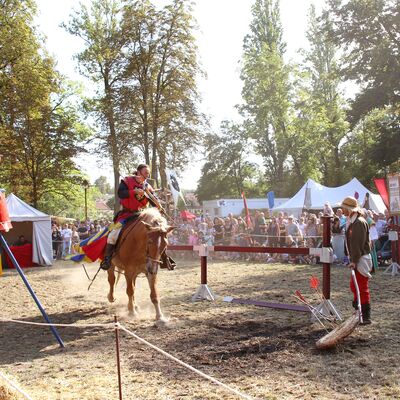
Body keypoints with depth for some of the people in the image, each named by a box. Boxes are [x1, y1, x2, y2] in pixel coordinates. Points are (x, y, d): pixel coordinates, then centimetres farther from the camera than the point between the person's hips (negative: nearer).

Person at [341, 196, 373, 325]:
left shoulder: (359, 222, -17)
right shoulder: (351, 221, 14)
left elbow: (358, 244, -21)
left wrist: (354, 261, -22)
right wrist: (352, 259, 14)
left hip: (361, 260, -10)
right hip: (356, 260, 10)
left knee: (362, 288, -5)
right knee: (354, 286, 16)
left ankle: (366, 317, 2)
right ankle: (359, 312, 27)